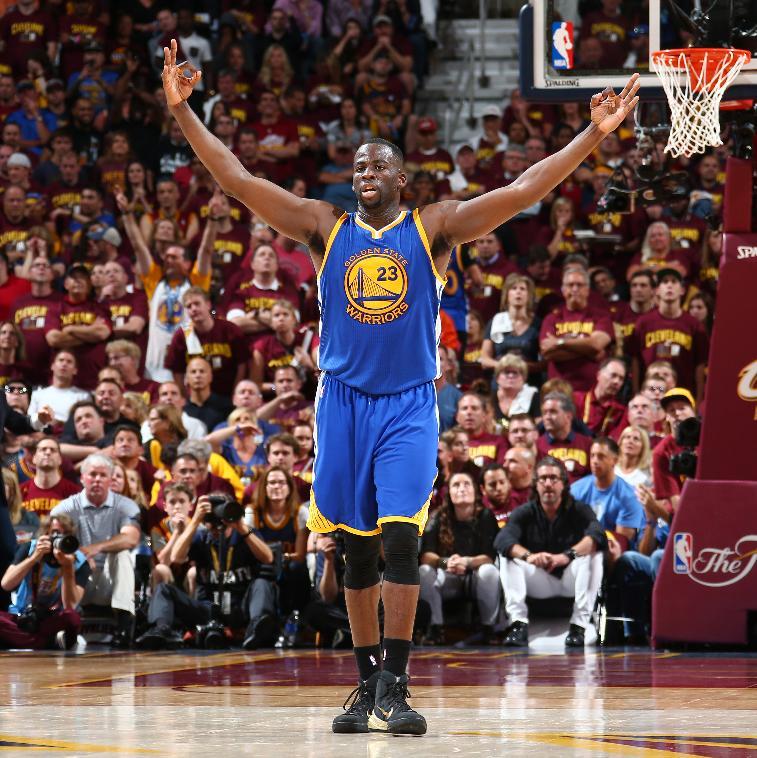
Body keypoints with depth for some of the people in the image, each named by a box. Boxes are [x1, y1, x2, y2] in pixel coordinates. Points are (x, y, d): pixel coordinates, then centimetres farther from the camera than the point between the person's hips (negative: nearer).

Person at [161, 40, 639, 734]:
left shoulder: (434, 228, 2)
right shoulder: (326, 228, 6)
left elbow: (523, 191, -5)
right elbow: (239, 181, 1)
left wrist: (596, 134, -13)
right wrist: (182, 112, -7)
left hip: (409, 406, -2)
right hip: (344, 402, 2)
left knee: (400, 540, -14)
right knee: (357, 548, 6)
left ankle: (395, 686, -13)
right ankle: (368, 684, 15)